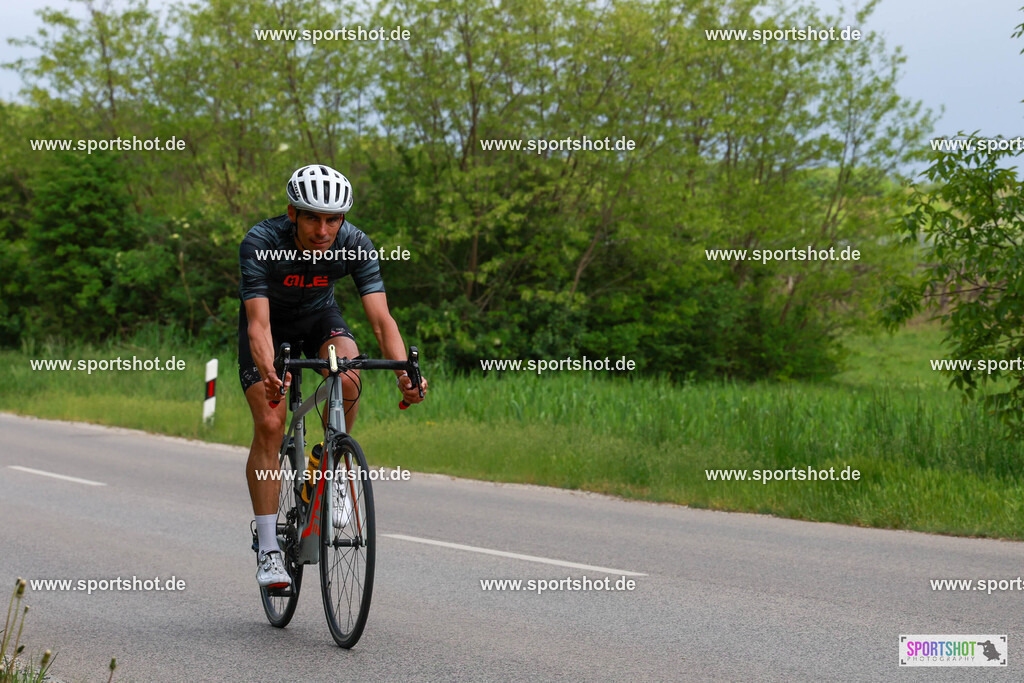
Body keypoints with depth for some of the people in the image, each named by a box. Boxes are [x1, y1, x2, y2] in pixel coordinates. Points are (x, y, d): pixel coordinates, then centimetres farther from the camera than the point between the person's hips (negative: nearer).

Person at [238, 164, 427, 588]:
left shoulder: (355, 244, -27)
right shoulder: (261, 243, -34)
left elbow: (381, 319, -32)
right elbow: (259, 323, -41)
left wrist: (405, 373, -49)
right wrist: (269, 373, -60)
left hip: (319, 316, 2)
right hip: (270, 320, -2)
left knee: (347, 378, -30)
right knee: (269, 424, -17)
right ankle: (268, 550, -10)